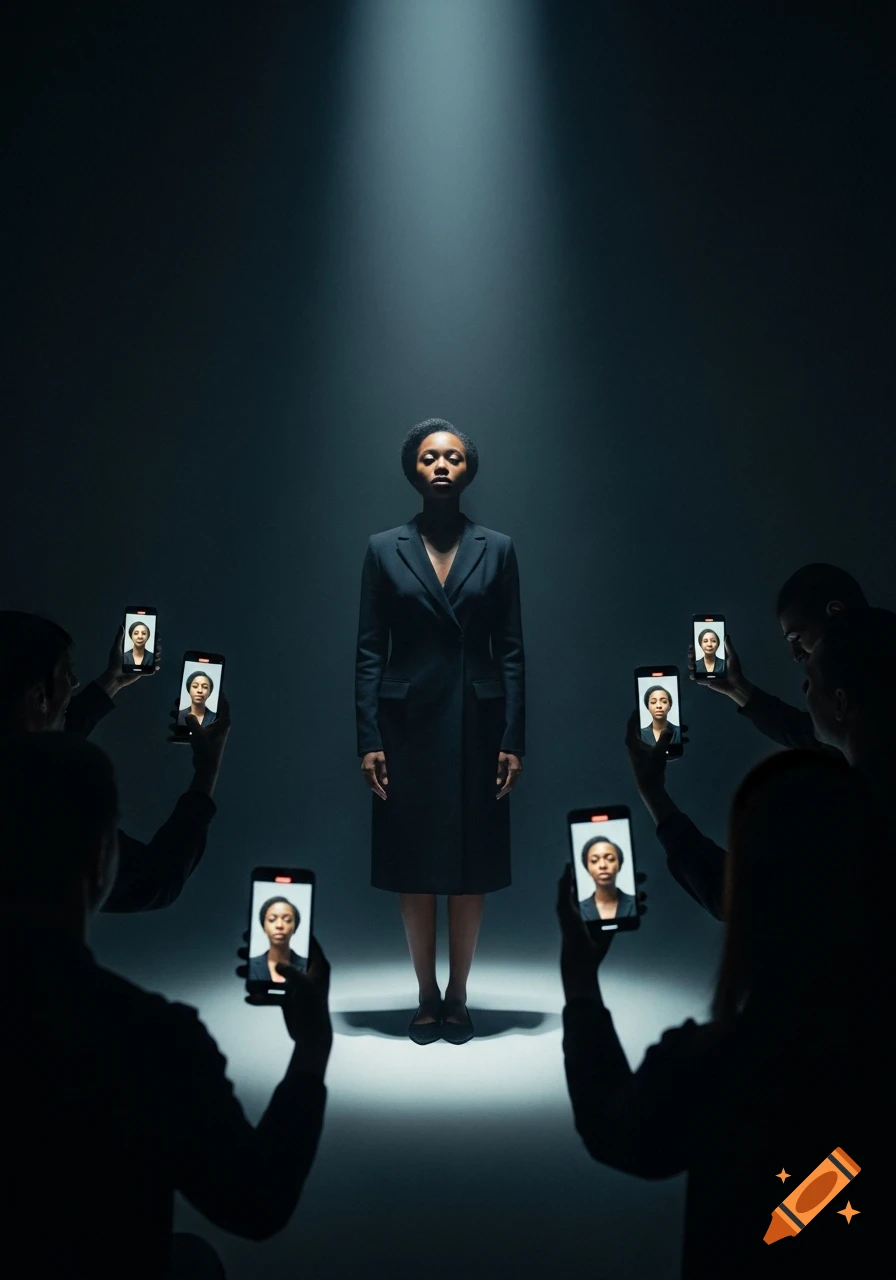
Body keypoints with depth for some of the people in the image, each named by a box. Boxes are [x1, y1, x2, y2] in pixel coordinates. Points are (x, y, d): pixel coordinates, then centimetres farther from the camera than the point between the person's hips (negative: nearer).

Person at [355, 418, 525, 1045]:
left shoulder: (497, 548, 4)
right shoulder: (385, 549, 4)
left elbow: (511, 650, 2)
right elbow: (369, 650, 2)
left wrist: (513, 740, -4)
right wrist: (369, 740, -5)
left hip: (476, 723, 0)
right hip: (408, 726, 0)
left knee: (473, 866, 6)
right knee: (414, 867, 6)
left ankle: (458, 996, 22)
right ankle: (427, 996, 22)